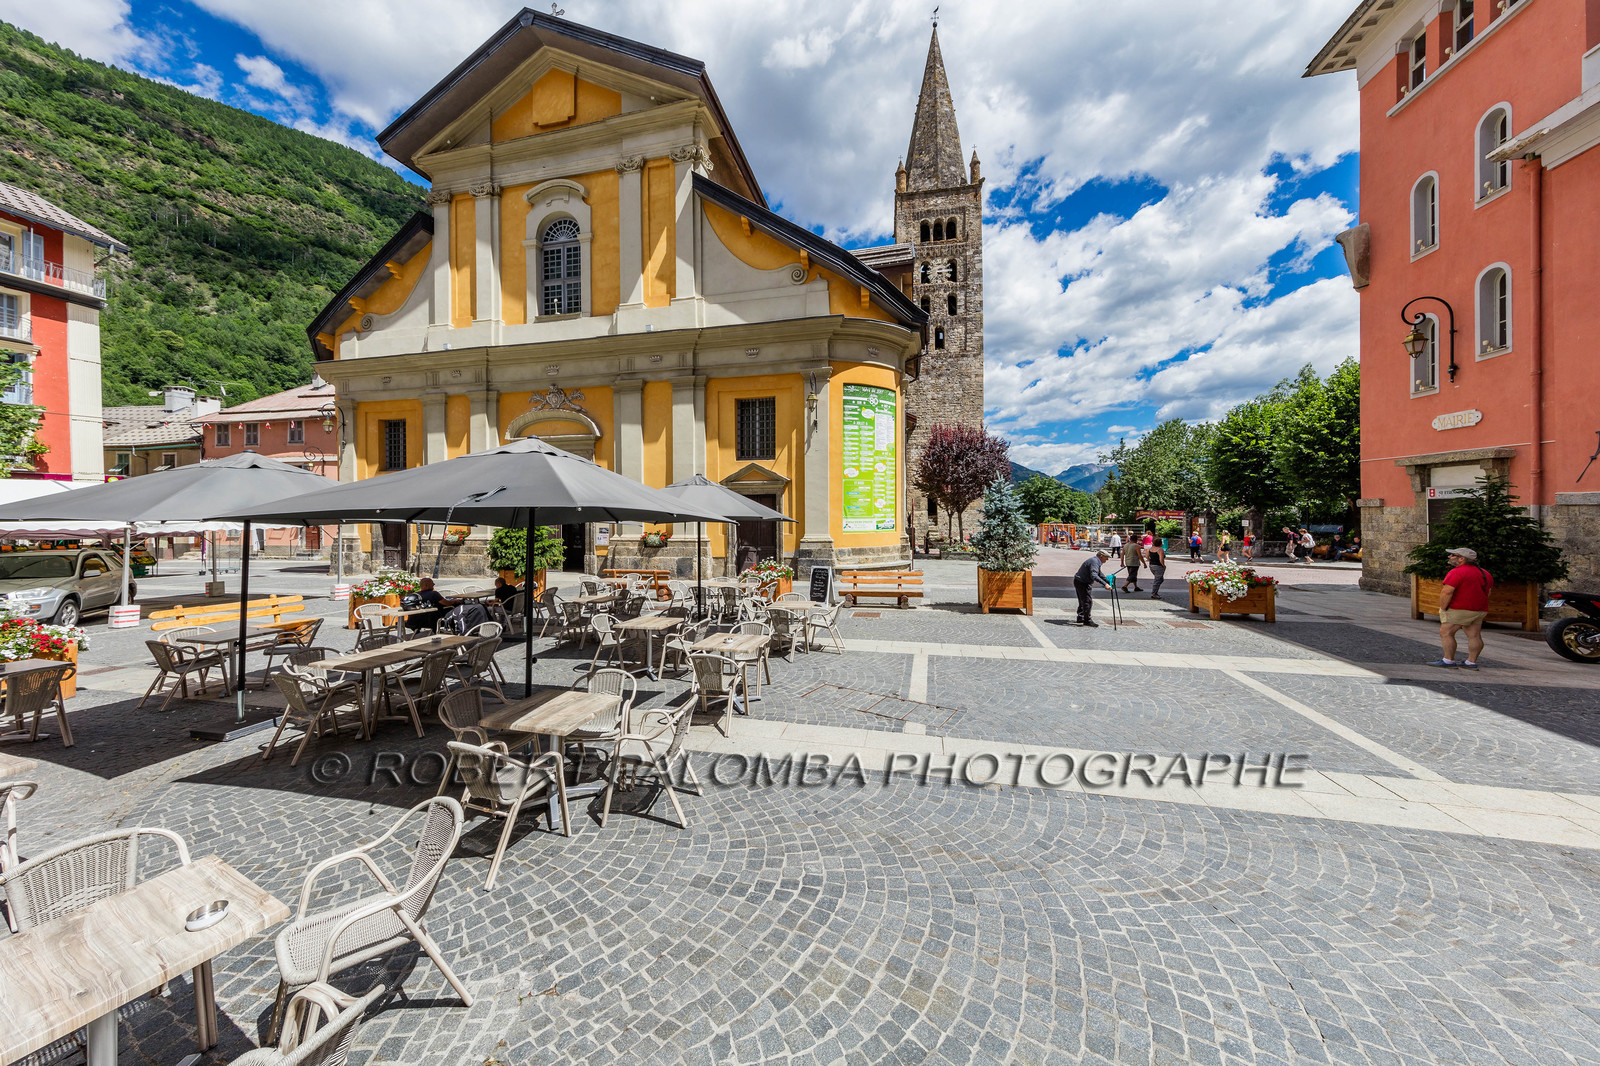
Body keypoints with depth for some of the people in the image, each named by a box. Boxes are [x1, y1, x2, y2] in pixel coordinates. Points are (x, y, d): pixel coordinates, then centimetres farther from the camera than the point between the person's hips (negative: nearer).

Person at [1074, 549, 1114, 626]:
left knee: (1083, 601, 16)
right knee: (1088, 601, -11)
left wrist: (1108, 581, 18)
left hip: (1081, 582, 11)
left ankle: (1080, 619, 23)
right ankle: (1087, 620, -7)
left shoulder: (1097, 561, 12)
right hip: (1081, 582, -11)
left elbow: (1100, 574, 24)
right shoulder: (1094, 561, -22)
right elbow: (1093, 575, -35)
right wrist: (1105, 584, -41)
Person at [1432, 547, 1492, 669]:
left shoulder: (1457, 572, -17)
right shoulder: (1485, 573, 15)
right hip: (1480, 611, 9)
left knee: (1445, 632, -4)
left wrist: (1443, 609, -13)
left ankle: (1448, 660, -5)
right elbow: (1488, 592, 21)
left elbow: (1446, 592, -22)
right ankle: (1472, 662, 13)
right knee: (1474, 636, 9)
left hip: (1459, 609, -9)